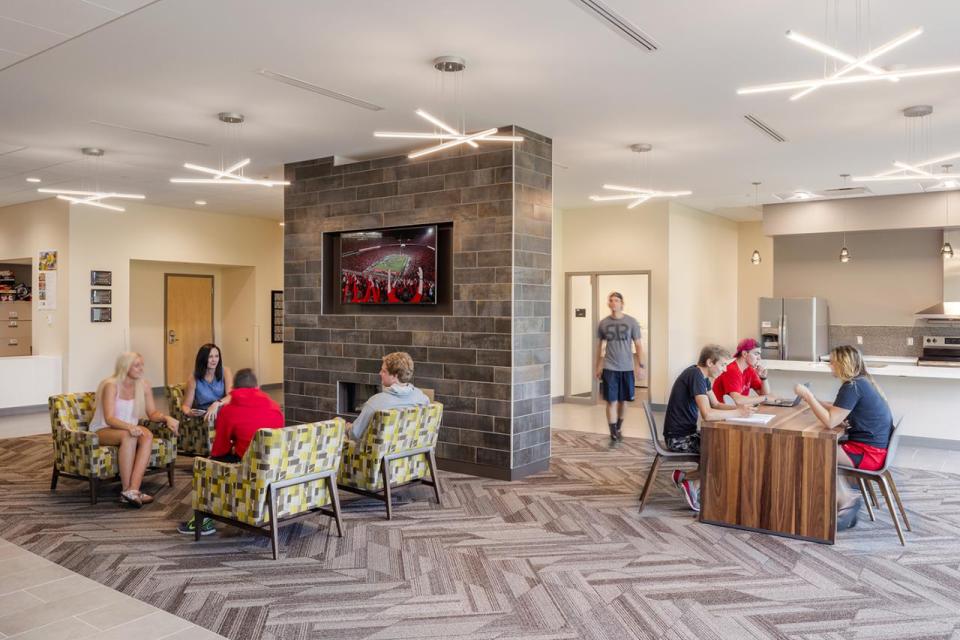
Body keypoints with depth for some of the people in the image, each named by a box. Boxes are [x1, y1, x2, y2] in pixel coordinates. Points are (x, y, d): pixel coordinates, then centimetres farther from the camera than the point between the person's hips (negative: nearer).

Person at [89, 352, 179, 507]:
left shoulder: (144, 385, -1)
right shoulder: (111, 385, -17)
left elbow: (152, 413, 3)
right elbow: (109, 419, -25)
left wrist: (166, 418, -19)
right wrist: (129, 427, -43)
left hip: (129, 429, 5)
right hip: (103, 430, -5)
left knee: (147, 435, -30)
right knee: (128, 436, -37)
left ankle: (133, 490, -38)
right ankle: (126, 490, -33)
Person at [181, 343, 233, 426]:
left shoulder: (225, 372, 2)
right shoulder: (194, 379, 1)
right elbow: (186, 405, 6)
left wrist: (217, 404, -31)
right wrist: (189, 412, -19)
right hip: (203, 417, 0)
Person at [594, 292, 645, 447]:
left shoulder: (631, 322, -1)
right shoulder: (603, 323, 2)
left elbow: (638, 345, 1)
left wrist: (640, 366, -6)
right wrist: (598, 367, 11)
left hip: (627, 368, 0)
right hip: (609, 368, 0)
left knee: (623, 400, 12)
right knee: (611, 401, -4)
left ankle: (618, 429, 33)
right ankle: (614, 436, 1)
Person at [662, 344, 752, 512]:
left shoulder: (702, 376, 8)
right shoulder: (695, 375, -22)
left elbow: (716, 404, 15)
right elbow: (707, 414, -30)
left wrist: (738, 407, -3)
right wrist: (738, 413, -21)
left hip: (687, 433, 10)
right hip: (678, 438, -10)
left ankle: (685, 478, 10)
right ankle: (693, 484, 5)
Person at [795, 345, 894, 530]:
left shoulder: (852, 387, -20)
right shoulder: (862, 382, 10)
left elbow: (830, 421, -23)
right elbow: (838, 411, 18)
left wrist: (807, 395, -17)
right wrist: (812, 400, 13)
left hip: (869, 453, -10)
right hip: (876, 447, 10)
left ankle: (846, 498, 6)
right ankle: (846, 497, 8)